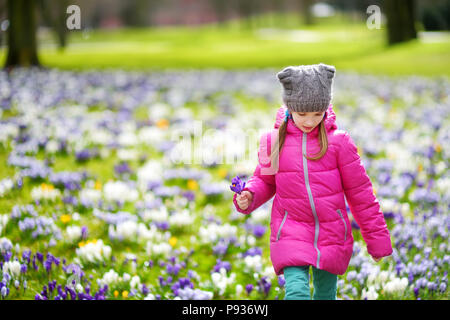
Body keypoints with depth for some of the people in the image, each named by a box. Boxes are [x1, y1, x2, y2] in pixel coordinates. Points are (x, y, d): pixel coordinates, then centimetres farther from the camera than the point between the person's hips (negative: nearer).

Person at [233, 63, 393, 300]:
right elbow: (265, 181, 14)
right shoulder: (274, 141, -2)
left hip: (331, 234, 1)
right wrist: (248, 196, -9)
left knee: (325, 294, 14)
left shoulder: (338, 142, -5)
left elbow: (360, 192, 1)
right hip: (291, 234, -1)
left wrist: (376, 237, 4)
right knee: (296, 291, -19)